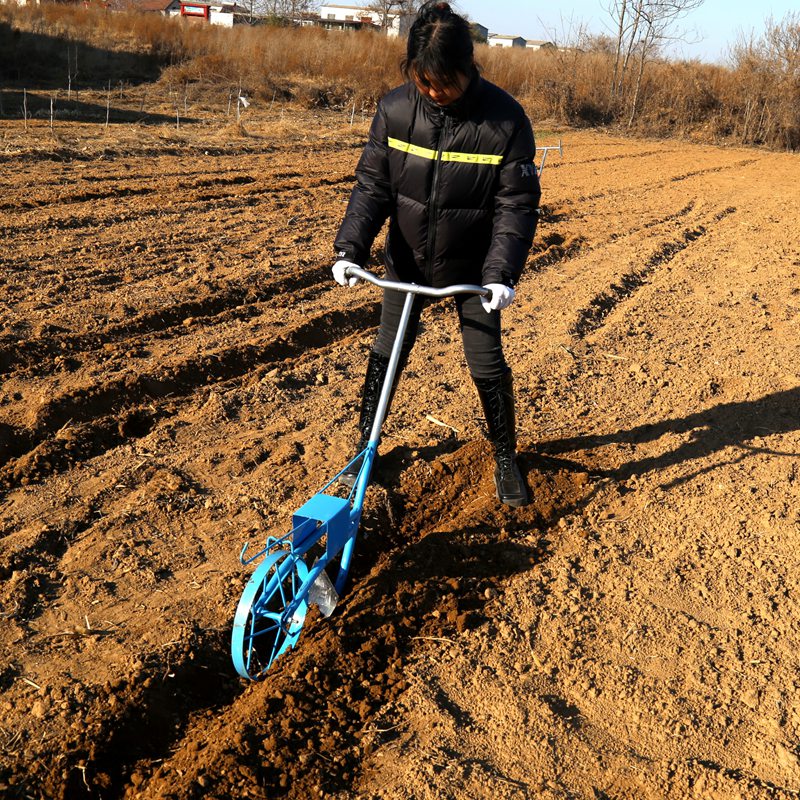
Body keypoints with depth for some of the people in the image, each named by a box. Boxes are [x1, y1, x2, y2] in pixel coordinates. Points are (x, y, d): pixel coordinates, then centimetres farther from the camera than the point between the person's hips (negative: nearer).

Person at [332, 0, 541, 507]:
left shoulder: (505, 118, -19)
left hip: (473, 270, -2)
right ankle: (364, 448, 27)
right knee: (386, 355, 8)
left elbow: (517, 204, -16)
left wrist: (503, 273, -27)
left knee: (488, 364, 2)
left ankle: (506, 458, 24)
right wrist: (351, 248, -18)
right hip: (407, 262, 2)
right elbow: (373, 184, -6)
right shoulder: (396, 110, -13)